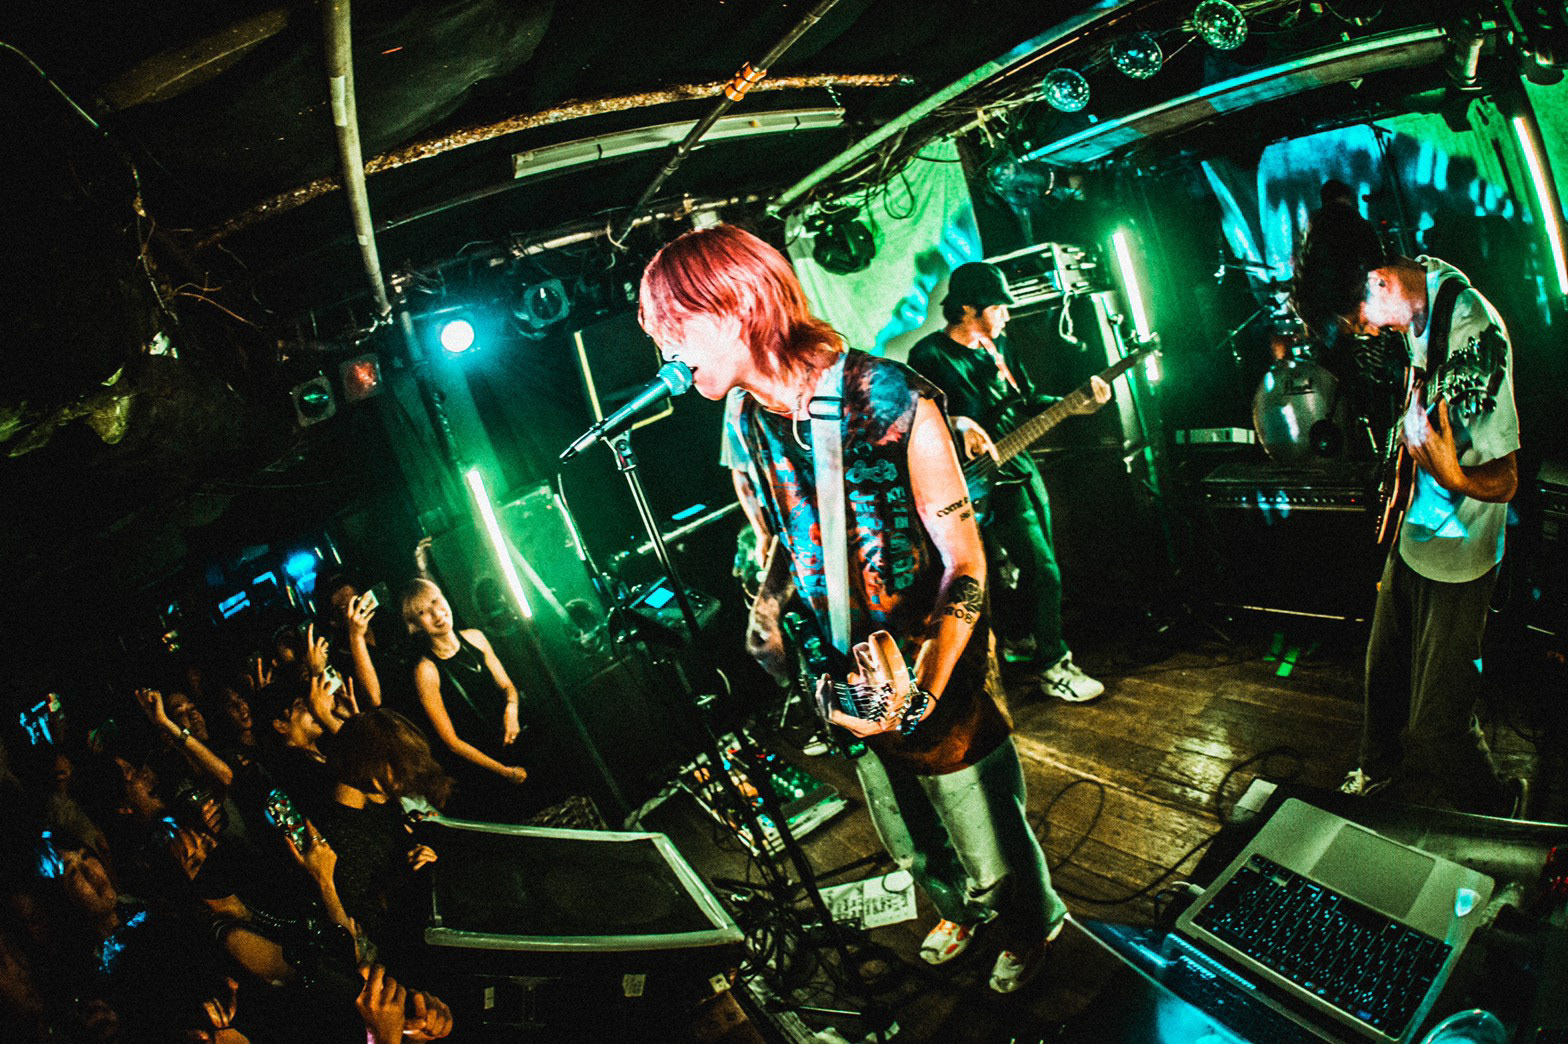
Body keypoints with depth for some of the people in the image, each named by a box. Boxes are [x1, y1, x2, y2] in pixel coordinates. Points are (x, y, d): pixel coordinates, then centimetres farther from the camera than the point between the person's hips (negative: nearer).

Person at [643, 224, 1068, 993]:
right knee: (911, 845, 25)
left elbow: (965, 562, -20)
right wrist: (766, 603, -3)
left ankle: (1031, 929, 45)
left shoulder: (889, 401, -23)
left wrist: (921, 692, -26)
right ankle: (960, 909, 56)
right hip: (853, 679, 6)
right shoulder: (748, 428, -2)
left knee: (989, 850, 13)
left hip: (936, 671, -6)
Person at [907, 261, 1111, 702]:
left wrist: (1078, 405, 2)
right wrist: (957, 424, -34)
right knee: (1043, 569, -11)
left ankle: (1018, 638, 41)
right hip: (988, 479, -9)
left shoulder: (996, 346, 11)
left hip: (1022, 467, 9)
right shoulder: (930, 356, -13)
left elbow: (1028, 401, 15)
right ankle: (1053, 668, 1)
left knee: (1035, 563, 19)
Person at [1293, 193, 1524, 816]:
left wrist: (1452, 476, -41)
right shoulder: (1418, 285, -3)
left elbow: (1503, 482, -24)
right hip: (1414, 534, 8)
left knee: (1435, 727, 2)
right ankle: (1379, 774, 47)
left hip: (1455, 560, -8)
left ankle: (1499, 810, 28)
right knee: (1384, 675, 24)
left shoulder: (1474, 334, -29)